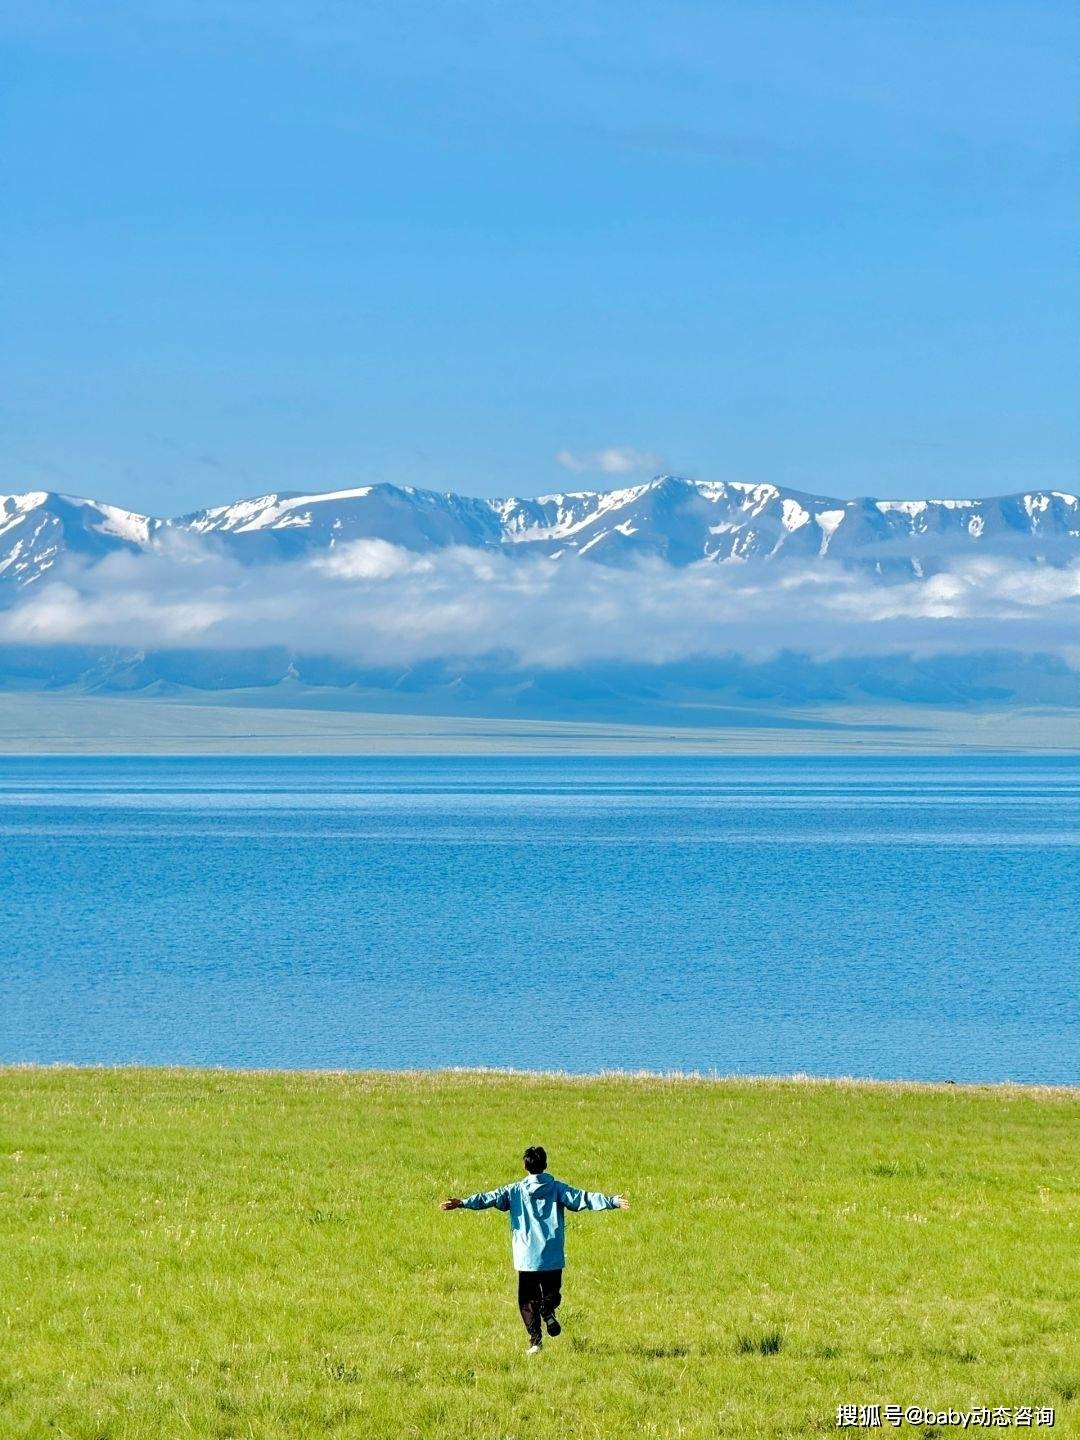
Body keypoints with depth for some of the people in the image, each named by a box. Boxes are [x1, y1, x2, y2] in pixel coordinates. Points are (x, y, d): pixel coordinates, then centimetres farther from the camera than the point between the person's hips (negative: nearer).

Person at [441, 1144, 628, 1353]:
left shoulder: (515, 1191, 2)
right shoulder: (557, 1189, 2)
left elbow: (490, 1198, -6)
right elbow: (582, 1198, -6)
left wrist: (462, 1203, -9)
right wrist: (613, 1201, -7)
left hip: (526, 1257, 0)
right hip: (553, 1257, 0)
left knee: (528, 1299, 7)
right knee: (551, 1291, 16)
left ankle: (535, 1338, -8)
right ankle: (548, 1311, -17)